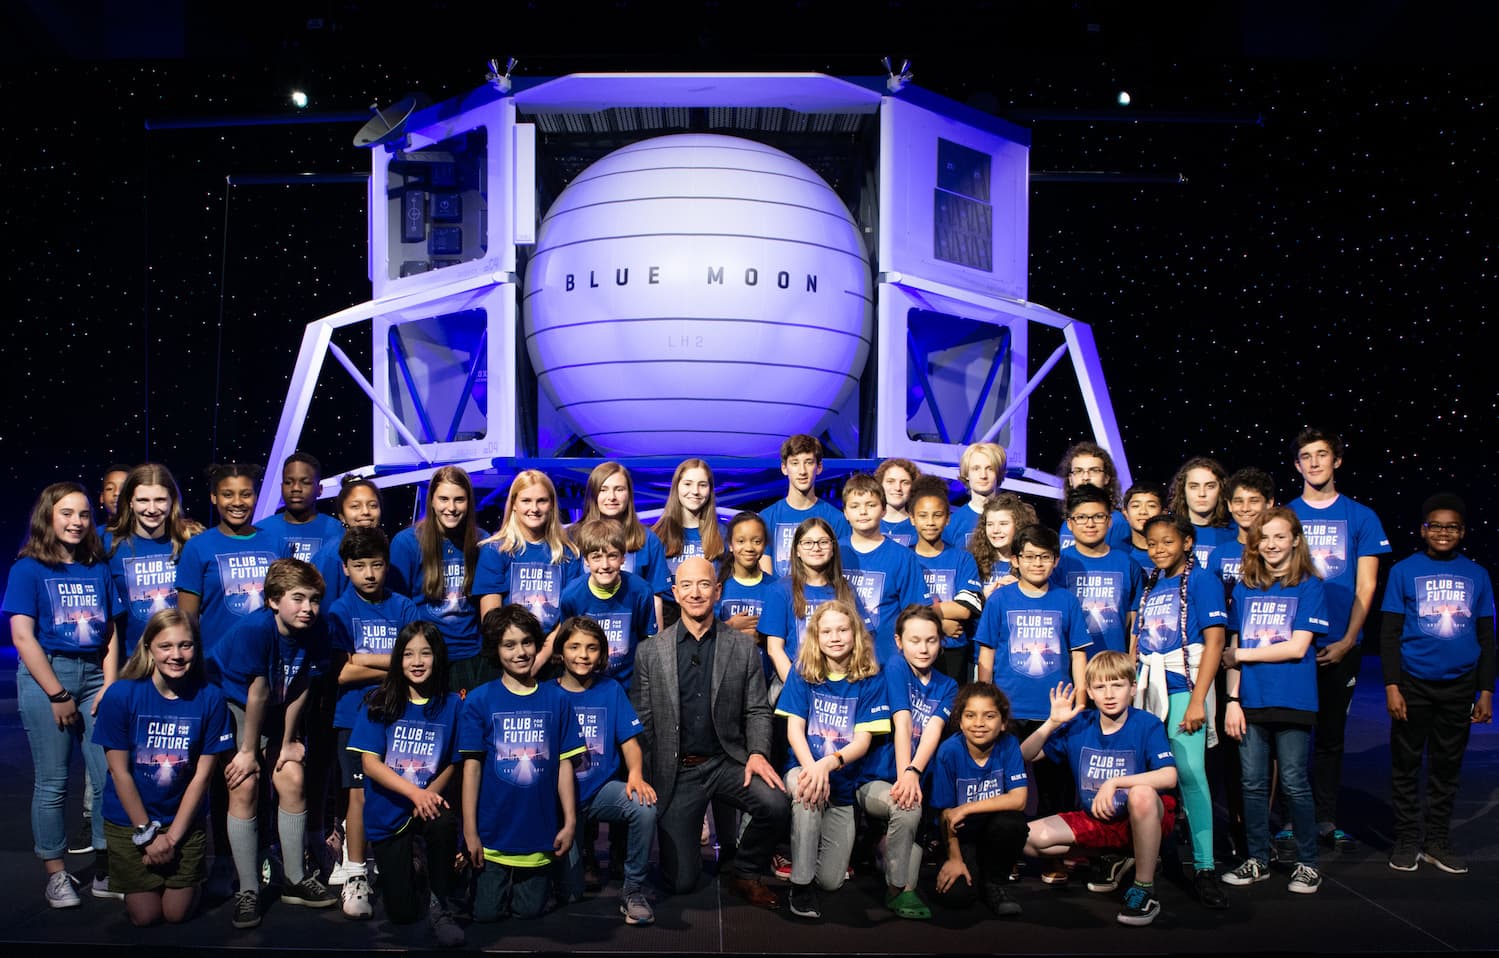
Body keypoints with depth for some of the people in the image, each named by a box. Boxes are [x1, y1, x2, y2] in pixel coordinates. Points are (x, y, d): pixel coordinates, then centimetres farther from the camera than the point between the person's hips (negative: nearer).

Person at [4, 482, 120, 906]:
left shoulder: (99, 569, 10)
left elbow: (110, 632, 9)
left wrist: (109, 686, -2)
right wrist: (58, 694, -11)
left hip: (93, 673, 4)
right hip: (45, 675, -3)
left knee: (110, 775, 0)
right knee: (52, 781, 1)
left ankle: (105, 870, 13)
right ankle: (56, 875, 15)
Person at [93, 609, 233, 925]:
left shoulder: (209, 698, -12)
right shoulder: (120, 696, -16)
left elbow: (202, 775, -8)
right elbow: (120, 773, -11)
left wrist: (172, 836, -10)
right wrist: (147, 834, -9)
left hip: (186, 819, 1)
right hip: (129, 820, -1)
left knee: (177, 914, 4)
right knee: (145, 916, 4)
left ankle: (194, 874, 34)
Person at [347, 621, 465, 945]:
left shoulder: (451, 705, -3)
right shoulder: (379, 702, -6)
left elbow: (453, 763, 2)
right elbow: (369, 762, -11)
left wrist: (432, 793, -19)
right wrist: (415, 792, -24)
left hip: (429, 802, 0)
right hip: (388, 812, 0)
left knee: (445, 823, -38)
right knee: (401, 913, -2)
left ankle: (441, 907, -14)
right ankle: (407, 867, 35)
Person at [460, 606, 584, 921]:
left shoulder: (556, 699, 1)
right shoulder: (479, 700, -4)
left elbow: (564, 764, 2)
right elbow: (472, 767, -5)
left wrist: (570, 822, -2)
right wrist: (470, 831, -8)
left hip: (540, 834, 1)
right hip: (492, 834, -1)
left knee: (529, 912, 8)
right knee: (487, 913, 5)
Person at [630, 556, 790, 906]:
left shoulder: (743, 647, 3)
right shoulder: (650, 652, 2)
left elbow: (757, 710, 3)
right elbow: (641, 722, 3)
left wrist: (757, 752, -15)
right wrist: (643, 780, -5)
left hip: (727, 761, 1)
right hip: (675, 770, 0)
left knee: (775, 804, -29)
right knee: (681, 881, -5)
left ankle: (747, 875, 0)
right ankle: (688, 840, 33)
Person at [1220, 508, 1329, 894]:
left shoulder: (1309, 587, -1)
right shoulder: (1244, 590, 10)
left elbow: (1297, 647, -10)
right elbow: (1233, 652, 8)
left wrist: (1242, 654, -5)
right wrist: (1232, 699, 1)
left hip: (1292, 702, -4)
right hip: (1251, 703, 4)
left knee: (1294, 784, 2)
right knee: (1253, 785, 9)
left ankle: (1308, 863, 15)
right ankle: (1257, 860, 20)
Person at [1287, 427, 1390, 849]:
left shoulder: (1361, 517, 4)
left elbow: (1365, 587, 2)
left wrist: (1347, 641, -7)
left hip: (1339, 646, 0)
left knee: (1330, 733, 8)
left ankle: (1326, 820, 16)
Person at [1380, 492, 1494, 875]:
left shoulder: (1477, 575, 6)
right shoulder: (1404, 571, -1)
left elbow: (1486, 638, 9)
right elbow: (1390, 634, -2)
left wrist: (1486, 691, 4)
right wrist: (1392, 686, -8)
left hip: (1458, 686, 2)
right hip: (1413, 684, -2)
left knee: (1447, 765, 10)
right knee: (1406, 764, 5)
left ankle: (1438, 841, 20)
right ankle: (1406, 840, 15)